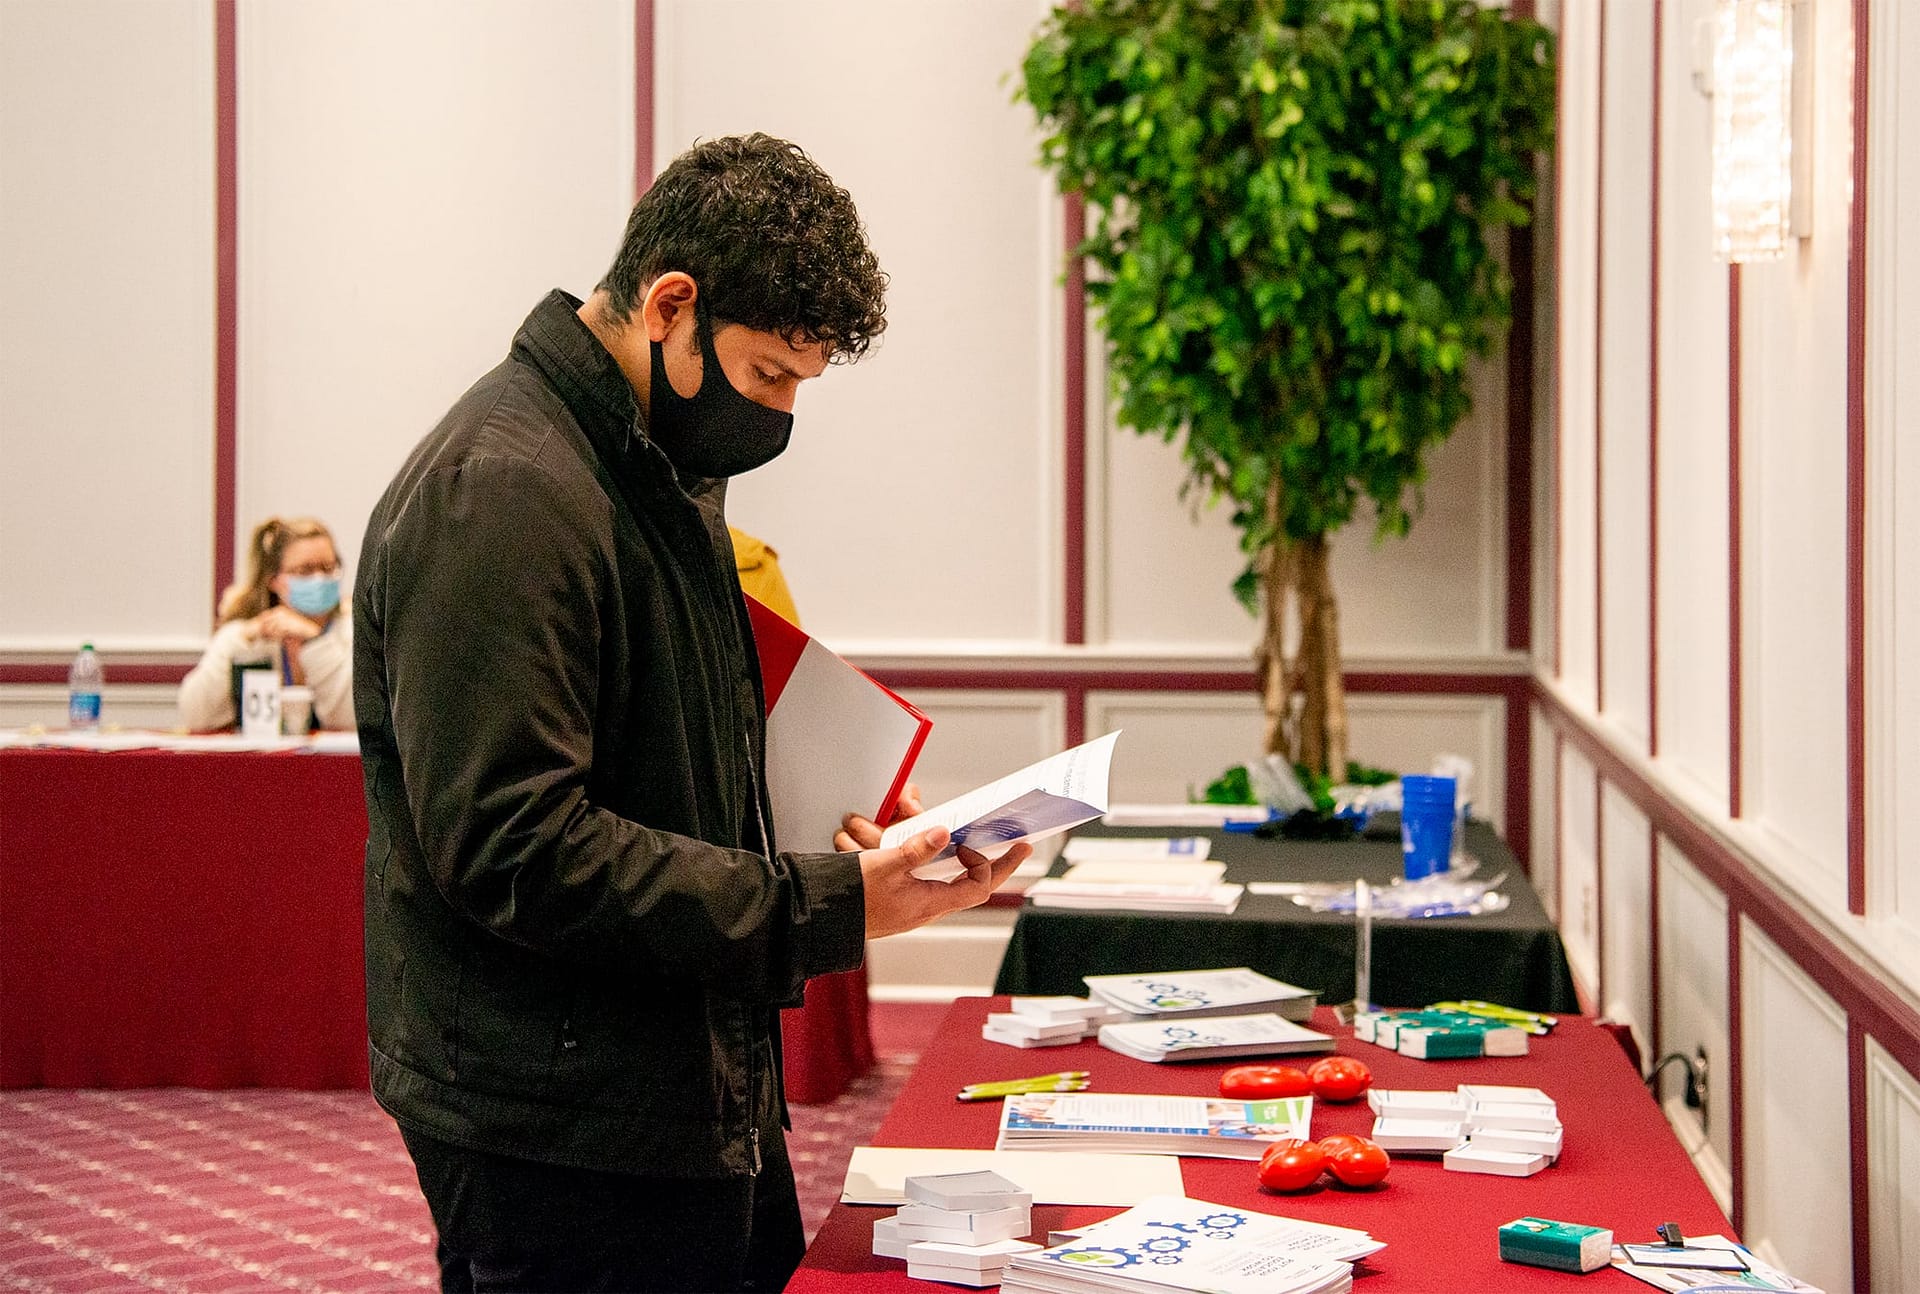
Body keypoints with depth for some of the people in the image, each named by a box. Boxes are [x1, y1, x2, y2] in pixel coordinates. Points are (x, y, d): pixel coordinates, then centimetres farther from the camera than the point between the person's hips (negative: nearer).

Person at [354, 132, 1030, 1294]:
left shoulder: (669, 469, 14)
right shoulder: (500, 495, -19)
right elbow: (511, 846, -25)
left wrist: (860, 834, 4)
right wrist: (822, 907, -25)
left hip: (706, 1099, 10)